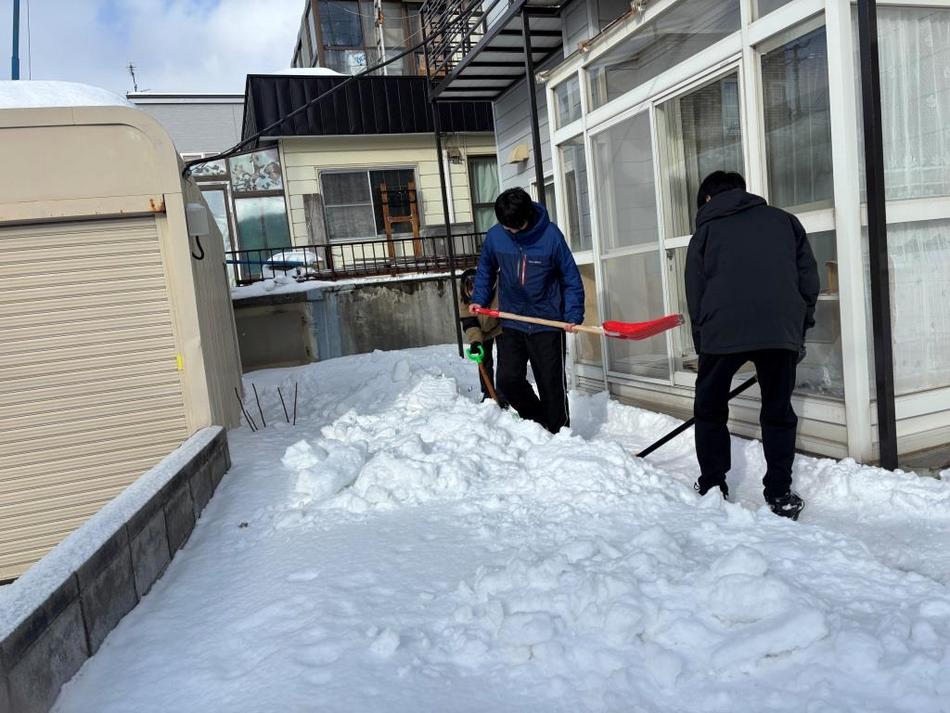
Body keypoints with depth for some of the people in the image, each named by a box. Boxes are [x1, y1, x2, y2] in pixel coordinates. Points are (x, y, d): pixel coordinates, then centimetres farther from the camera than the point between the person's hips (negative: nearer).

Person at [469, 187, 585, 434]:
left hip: (548, 323, -3)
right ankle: (539, 421, 25)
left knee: (552, 384, 4)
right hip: (511, 323, 3)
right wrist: (478, 299, 3)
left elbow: (570, 277, -5)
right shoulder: (494, 236, -4)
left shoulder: (550, 234, -12)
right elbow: (486, 270, 15)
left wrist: (574, 315, -13)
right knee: (508, 380, 1)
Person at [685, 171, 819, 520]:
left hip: (723, 331, -1)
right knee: (778, 412, 14)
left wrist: (703, 346, 18)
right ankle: (780, 494, 14)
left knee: (710, 410, 16)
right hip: (781, 330, 2)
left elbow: (695, 296, 12)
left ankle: (712, 487, 20)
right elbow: (809, 279, 14)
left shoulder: (705, 231, 16)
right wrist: (800, 329, 21)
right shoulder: (784, 220, 20)